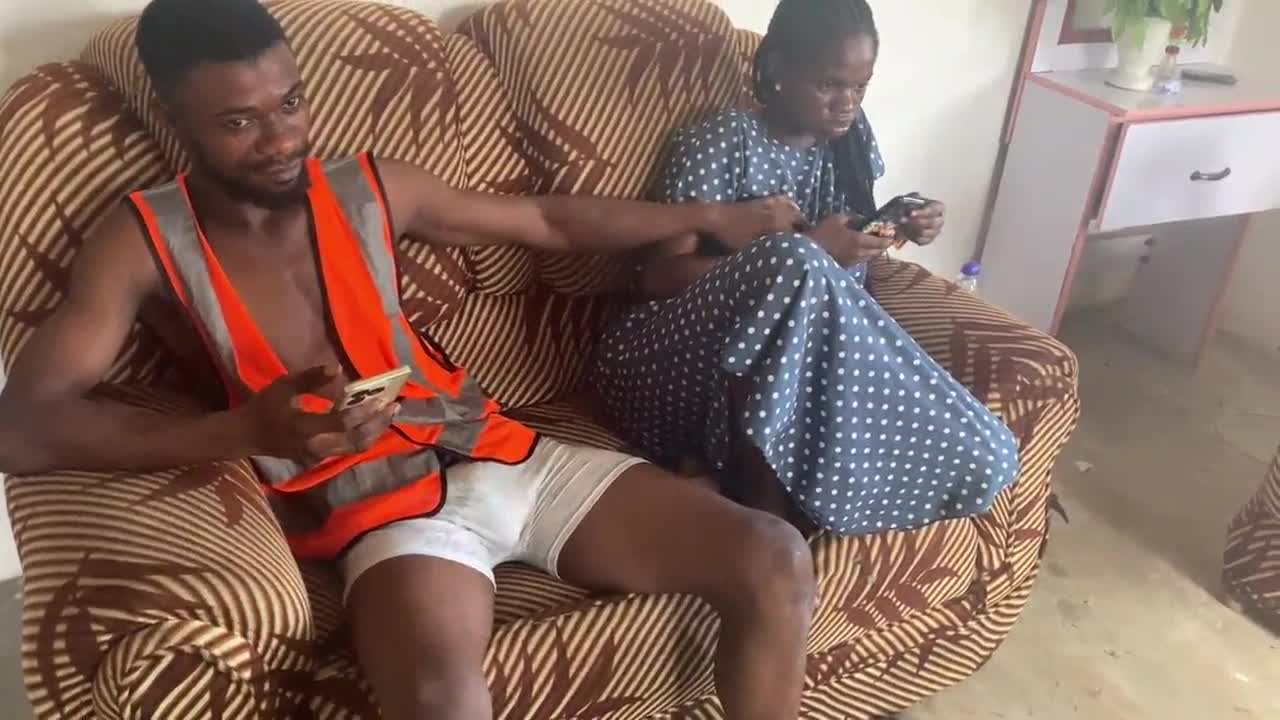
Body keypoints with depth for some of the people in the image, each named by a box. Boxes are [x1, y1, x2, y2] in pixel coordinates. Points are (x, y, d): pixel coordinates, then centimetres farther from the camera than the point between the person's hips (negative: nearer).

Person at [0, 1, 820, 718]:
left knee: (776, 561, -9)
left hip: (508, 456, 5)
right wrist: (249, 431, -28)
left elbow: (549, 219, 20)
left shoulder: (372, 187, 8)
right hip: (382, 511, -4)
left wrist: (707, 217, 25)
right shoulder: (147, 241, -2)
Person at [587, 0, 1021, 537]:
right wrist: (808, 253, -23)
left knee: (984, 455, -19)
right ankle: (761, 495, -24)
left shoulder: (852, 135, 10)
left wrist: (899, 229, 0)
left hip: (816, 360, 5)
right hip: (704, 361, -5)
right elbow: (659, 276, -16)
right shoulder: (719, 146, -8)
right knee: (794, 265, -39)